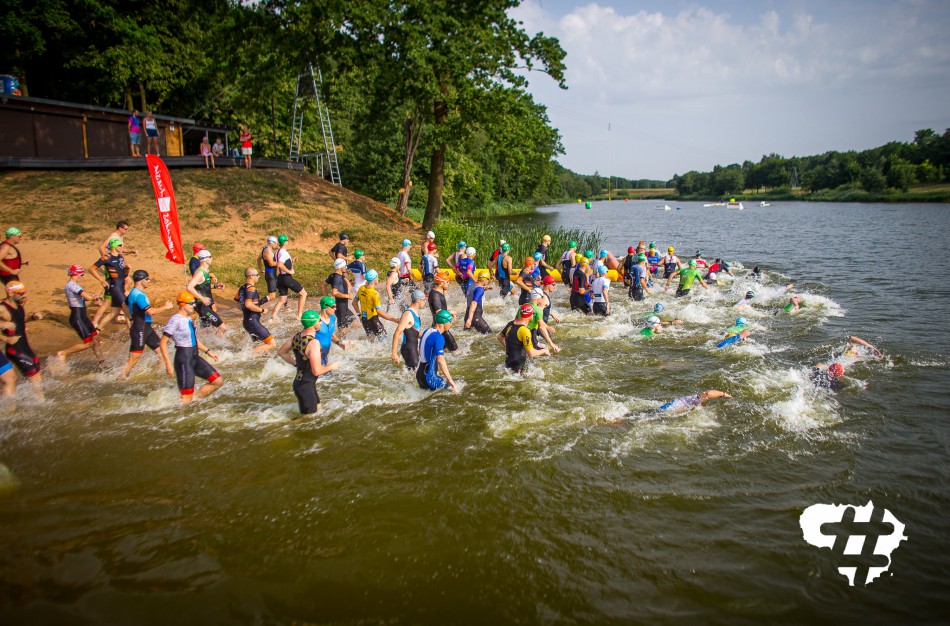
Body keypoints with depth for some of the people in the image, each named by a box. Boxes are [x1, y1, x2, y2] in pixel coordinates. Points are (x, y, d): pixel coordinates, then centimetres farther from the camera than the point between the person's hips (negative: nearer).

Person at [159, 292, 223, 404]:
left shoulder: (188, 319, 11)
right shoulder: (176, 320, -15)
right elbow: (162, 343, -17)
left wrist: (208, 351, 18)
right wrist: (168, 363, -21)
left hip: (195, 357, 8)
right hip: (183, 359, -8)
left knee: (218, 381, 6)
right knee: (186, 399, -5)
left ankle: (195, 398, 17)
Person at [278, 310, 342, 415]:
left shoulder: (296, 337, -1)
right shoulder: (313, 343, -28)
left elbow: (281, 352, 13)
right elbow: (317, 371, -29)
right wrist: (331, 366, -12)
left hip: (299, 382, 9)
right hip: (306, 386, -9)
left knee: (317, 408, 27)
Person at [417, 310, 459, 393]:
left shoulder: (427, 331, 9)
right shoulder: (438, 338, -18)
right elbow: (440, 360, -27)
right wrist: (451, 381, -26)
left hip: (420, 373, 9)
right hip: (429, 378, -9)